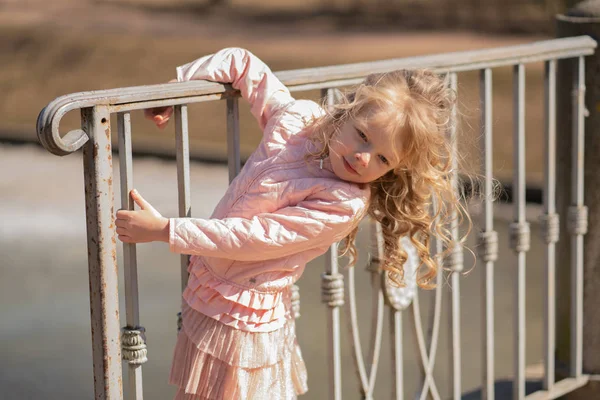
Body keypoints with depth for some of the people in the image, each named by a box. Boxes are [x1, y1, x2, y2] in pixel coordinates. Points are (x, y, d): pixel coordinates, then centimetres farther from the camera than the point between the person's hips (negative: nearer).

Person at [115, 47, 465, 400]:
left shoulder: (345, 205, -21)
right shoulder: (298, 117, -5)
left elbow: (255, 237, -23)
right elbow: (241, 62, 10)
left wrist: (164, 230, -21)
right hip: (203, 301, 7)